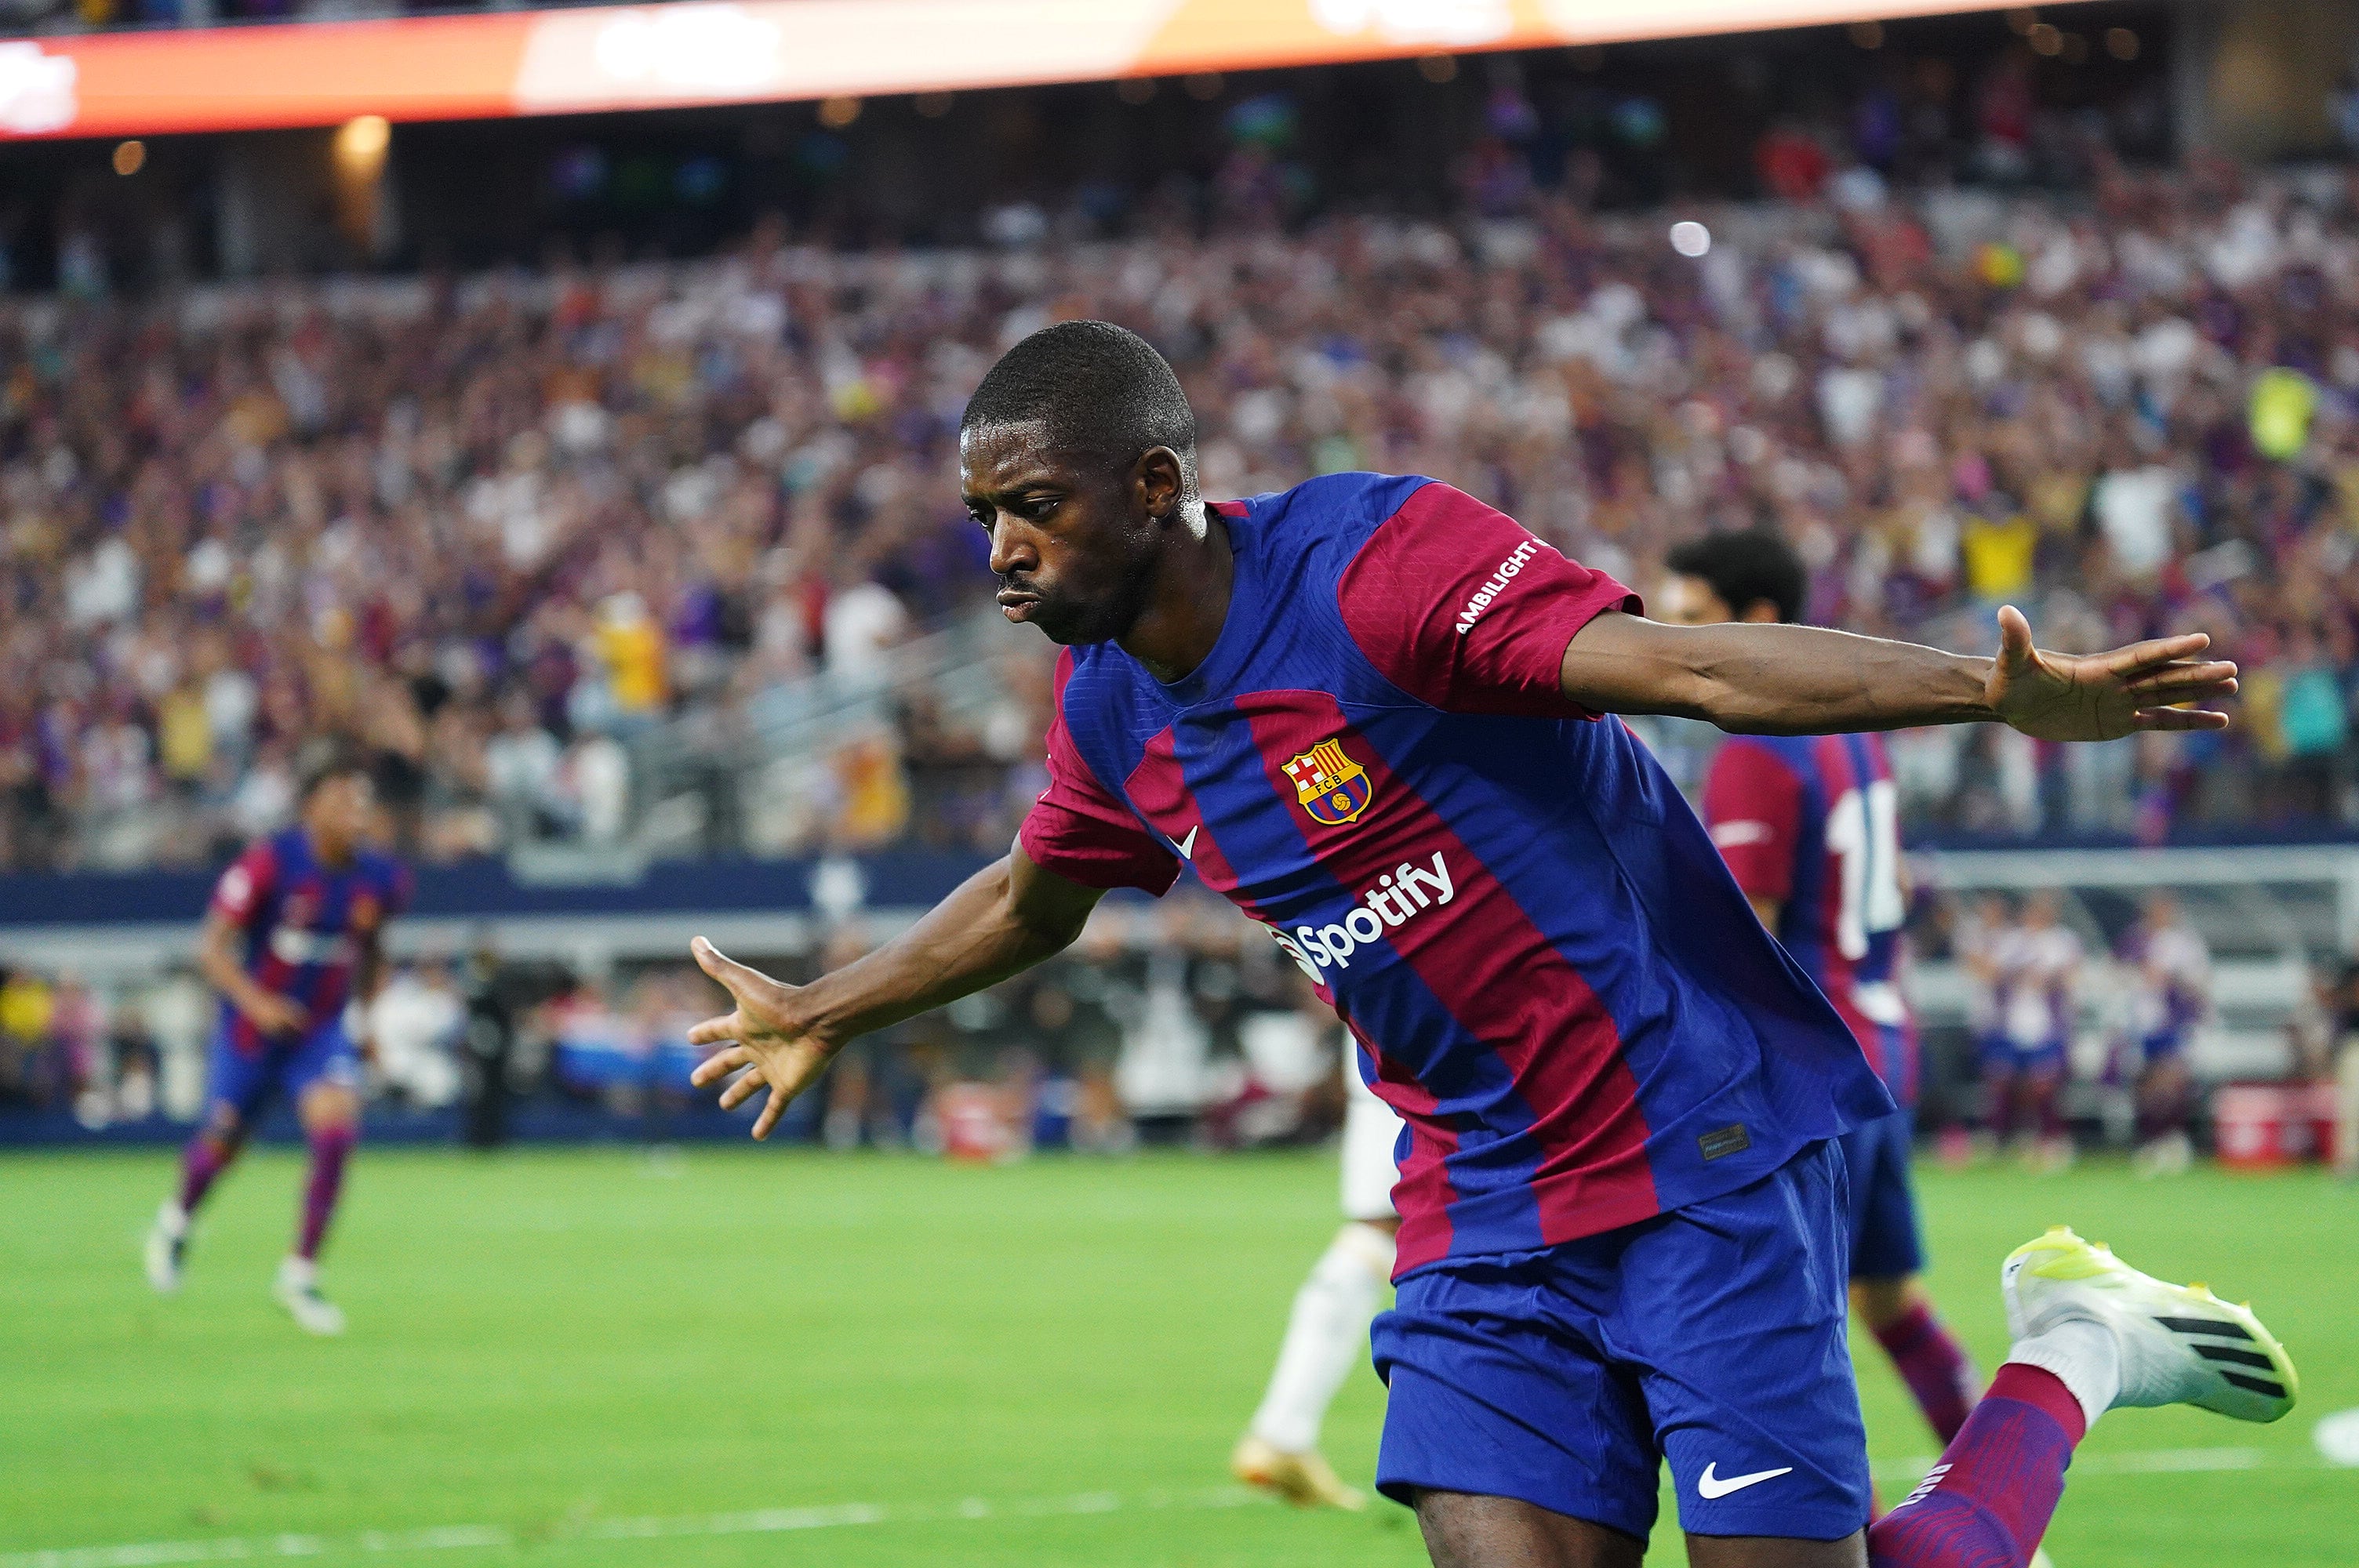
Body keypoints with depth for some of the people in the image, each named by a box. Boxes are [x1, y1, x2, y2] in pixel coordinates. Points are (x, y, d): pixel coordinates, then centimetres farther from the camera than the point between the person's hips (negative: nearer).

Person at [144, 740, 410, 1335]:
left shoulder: (380, 879, -7)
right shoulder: (270, 864, -20)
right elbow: (213, 947, -17)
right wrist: (254, 1001, -30)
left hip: (322, 1028, 2)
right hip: (252, 1031, -2)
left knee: (336, 1128, -22)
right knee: (222, 1143, 14)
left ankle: (300, 1275, -10)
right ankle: (177, 1220, 51)